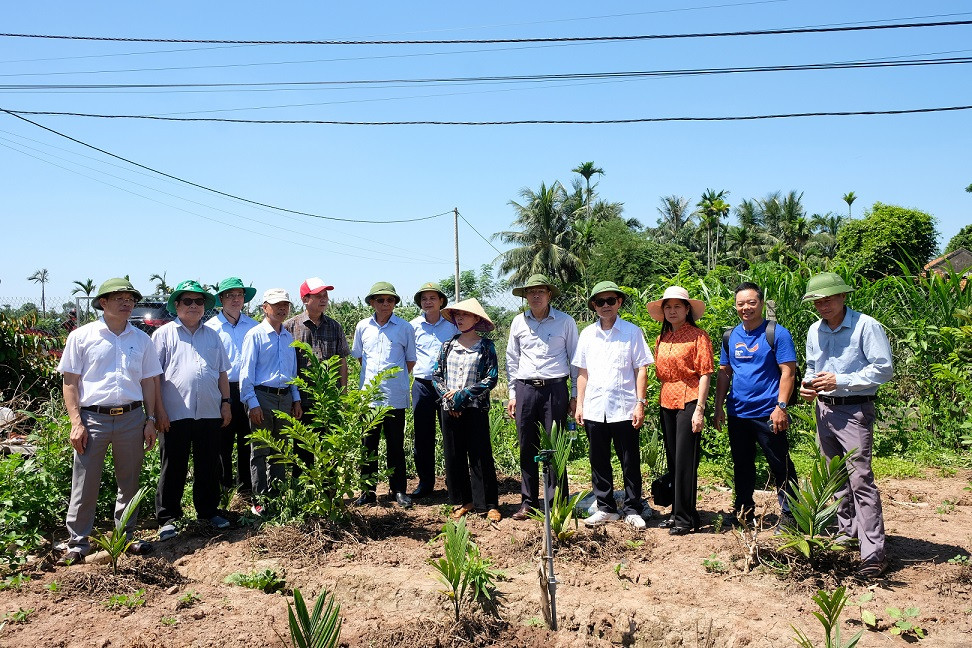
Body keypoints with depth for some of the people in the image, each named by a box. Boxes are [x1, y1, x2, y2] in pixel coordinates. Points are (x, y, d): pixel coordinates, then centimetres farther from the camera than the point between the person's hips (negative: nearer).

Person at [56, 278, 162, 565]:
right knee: (85, 484, 1)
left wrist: (150, 420, 7)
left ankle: (125, 537, 23)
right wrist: (76, 422, -8)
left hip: (132, 417, 3)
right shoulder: (81, 336, 1)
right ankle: (78, 543, 13)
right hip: (93, 417, -3)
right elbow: (70, 382, 0)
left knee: (129, 482, 10)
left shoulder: (141, 339, 10)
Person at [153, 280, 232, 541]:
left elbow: (222, 372, 18)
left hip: (209, 412, 4)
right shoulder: (164, 334, 2)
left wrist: (225, 402, 10)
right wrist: (159, 410, -9)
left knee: (208, 466, 12)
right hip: (175, 413, -4)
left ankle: (208, 511, 25)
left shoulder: (212, 335, 15)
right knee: (173, 468, 4)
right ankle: (167, 518, 14)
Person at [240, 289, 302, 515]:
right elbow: (246, 371, -8)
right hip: (262, 397, -6)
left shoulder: (289, 337, 13)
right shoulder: (255, 335, -5)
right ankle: (260, 501, 6)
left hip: (285, 398, 6)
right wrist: (252, 403, -13)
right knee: (260, 452, 0)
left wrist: (296, 399, 14)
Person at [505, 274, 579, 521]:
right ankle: (528, 501, 16)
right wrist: (513, 394, 12)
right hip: (525, 389, 3)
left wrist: (575, 395, 3)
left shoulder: (565, 322, 3)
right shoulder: (519, 322, 10)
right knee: (527, 447, 6)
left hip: (555, 389, -3)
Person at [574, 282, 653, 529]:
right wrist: (579, 404, 8)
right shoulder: (587, 334, 10)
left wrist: (640, 403, -8)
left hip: (624, 409, -3)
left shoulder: (632, 332, 1)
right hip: (594, 409, 3)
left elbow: (641, 369, -1)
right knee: (599, 462, 10)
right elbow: (582, 372, 13)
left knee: (630, 463, 4)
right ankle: (605, 508, 23)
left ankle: (632, 510, 17)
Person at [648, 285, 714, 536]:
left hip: (688, 402, -7)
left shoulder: (698, 336, -6)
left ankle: (686, 518, 6)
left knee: (685, 462, -3)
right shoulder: (661, 339, 13)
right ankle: (677, 512, 24)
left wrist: (699, 409, -15)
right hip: (667, 403, 7)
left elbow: (705, 374, -9)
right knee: (673, 461, 13)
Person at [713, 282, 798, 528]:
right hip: (738, 414, 6)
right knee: (742, 465, 16)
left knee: (780, 467, 3)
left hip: (767, 413, -5)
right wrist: (719, 407, 8)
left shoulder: (777, 333, -8)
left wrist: (781, 407, -19)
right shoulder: (731, 336, 8)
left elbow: (788, 372, -11)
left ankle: (789, 515, 14)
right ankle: (743, 510, 29)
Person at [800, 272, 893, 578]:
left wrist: (839, 381, -19)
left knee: (860, 478, -13)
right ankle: (847, 532, 29)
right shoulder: (814, 331, 11)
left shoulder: (866, 326, -10)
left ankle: (874, 552, -10)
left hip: (854, 411, -7)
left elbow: (884, 369, -14)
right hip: (824, 409, 7)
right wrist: (808, 383, 2)